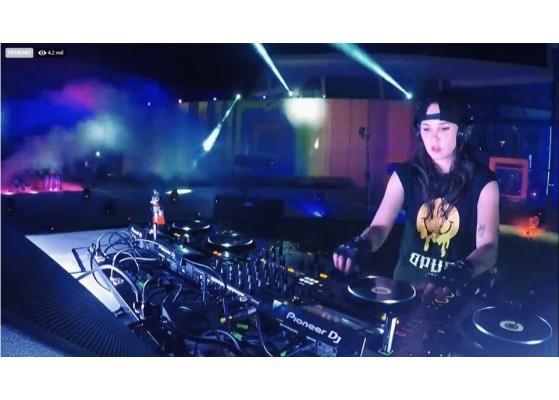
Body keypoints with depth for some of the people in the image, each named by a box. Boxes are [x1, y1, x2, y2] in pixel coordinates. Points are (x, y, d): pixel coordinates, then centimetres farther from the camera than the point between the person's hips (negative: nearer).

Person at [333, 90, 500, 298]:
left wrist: (462, 272, -38)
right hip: (407, 283, 1)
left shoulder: (483, 181, -7)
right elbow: (379, 226, -10)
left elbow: (488, 245, -17)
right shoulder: (405, 174, -2)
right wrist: (360, 244, -33)